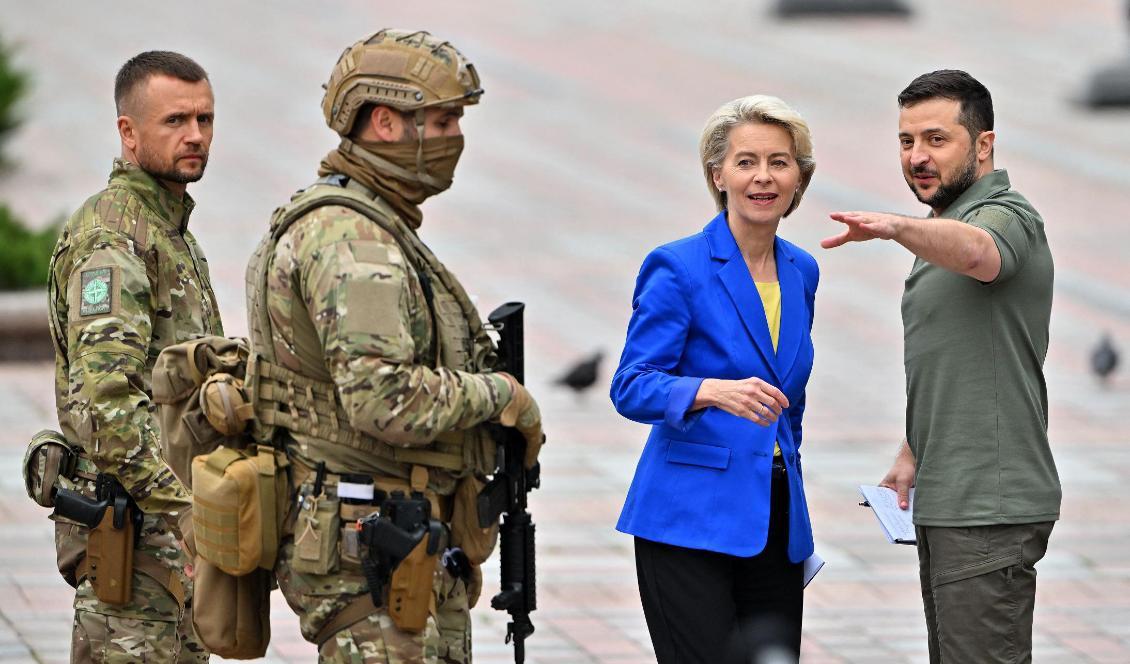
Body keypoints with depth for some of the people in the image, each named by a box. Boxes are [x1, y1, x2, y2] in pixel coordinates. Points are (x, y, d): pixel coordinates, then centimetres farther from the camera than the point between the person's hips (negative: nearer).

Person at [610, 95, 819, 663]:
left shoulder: (801, 272, 13)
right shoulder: (678, 269, -7)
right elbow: (631, 387, -14)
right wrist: (715, 392, -31)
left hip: (777, 524, 6)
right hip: (691, 523, -6)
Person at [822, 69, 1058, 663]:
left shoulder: (1005, 215, -12)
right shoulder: (941, 231, 21)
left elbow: (975, 251, -39)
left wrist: (897, 226, -57)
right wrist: (910, 457, 18)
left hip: (987, 506, -10)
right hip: (946, 503, 10)